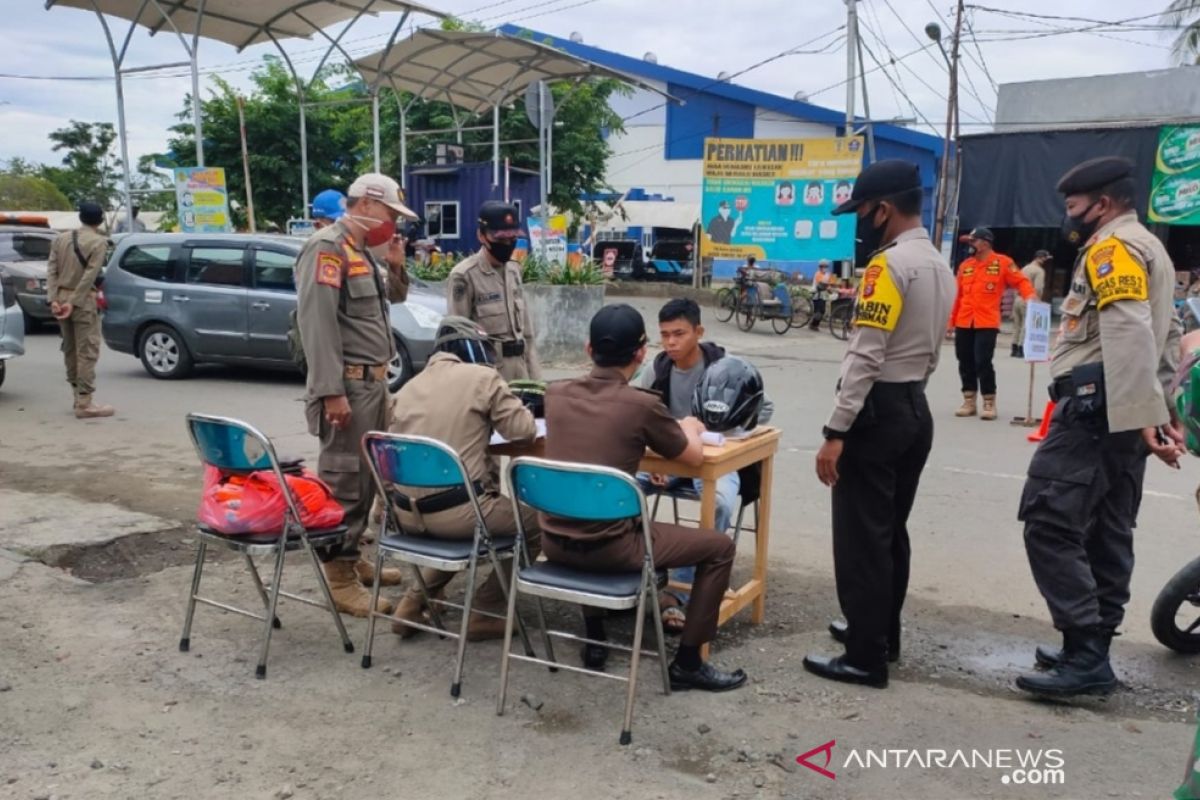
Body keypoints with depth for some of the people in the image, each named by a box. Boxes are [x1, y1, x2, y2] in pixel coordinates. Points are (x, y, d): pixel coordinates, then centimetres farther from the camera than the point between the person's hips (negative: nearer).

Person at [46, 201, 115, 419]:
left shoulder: (61, 238, 10)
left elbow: (51, 270, 2)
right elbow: (90, 275, -16)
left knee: (70, 350, 15)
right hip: (83, 301, -7)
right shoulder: (99, 241, -7)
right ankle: (84, 404, -9)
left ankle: (79, 397, 23)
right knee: (87, 352, -5)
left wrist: (53, 299, -5)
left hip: (61, 297, 7)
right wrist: (74, 302, -16)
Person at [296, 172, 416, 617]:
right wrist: (332, 392, -25)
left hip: (374, 382, 10)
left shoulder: (363, 251, 17)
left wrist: (396, 266, 7)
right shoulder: (327, 248, -13)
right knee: (343, 479, -6)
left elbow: (395, 298, 28)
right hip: (348, 385, -10)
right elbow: (317, 323, -21)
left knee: (367, 476, 15)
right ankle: (338, 577, 0)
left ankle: (352, 558, 27)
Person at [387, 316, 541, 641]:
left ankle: (416, 600, 24)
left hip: (408, 513, 7)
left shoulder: (407, 388, 15)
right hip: (456, 509, -7)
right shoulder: (482, 378, -2)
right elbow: (524, 431, -1)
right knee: (534, 519, 16)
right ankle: (487, 609, 16)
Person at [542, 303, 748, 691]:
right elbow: (694, 457, 4)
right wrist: (690, 427, 26)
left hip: (554, 543, 6)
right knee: (720, 546, 9)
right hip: (609, 548, -5)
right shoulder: (643, 406, -12)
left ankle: (594, 639, 39)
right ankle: (687, 662, 16)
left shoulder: (556, 393, 2)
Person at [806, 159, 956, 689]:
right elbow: (929, 352, 16)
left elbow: (864, 357, -21)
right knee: (891, 530, 18)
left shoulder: (889, 263, -16)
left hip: (878, 412, -10)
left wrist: (835, 432, -20)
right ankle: (881, 632, 30)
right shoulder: (940, 267, 13)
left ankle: (866, 658, 5)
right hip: (915, 410, 10)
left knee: (860, 535, -2)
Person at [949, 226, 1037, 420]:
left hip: (987, 323, -5)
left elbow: (1020, 280, -2)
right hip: (963, 323, 5)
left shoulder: (1002, 262, -1)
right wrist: (951, 321, 13)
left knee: (983, 362, -10)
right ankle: (969, 401, 18)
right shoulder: (965, 265, 12)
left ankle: (989, 403, 2)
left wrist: (1030, 296, -22)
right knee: (965, 363, 7)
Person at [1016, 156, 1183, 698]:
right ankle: (1091, 649, 16)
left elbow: (1128, 336, -22)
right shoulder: (1148, 248, 23)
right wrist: (1162, 407, 19)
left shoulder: (1111, 247, -9)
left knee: (1050, 522, -12)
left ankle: (1085, 654, -12)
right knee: (1107, 532, 10)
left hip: (1096, 409, -11)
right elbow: (1167, 336, 23)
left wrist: (1146, 414, -28)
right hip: (1122, 414, 11)